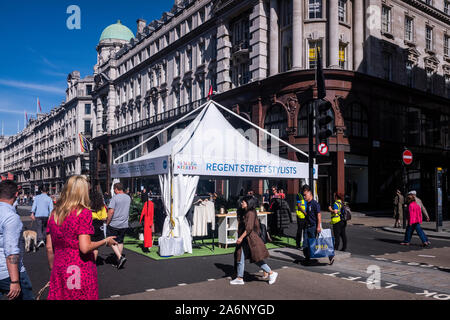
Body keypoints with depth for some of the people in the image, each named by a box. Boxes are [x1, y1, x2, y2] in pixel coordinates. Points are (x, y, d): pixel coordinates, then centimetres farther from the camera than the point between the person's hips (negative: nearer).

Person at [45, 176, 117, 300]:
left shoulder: (54, 213, 4)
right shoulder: (83, 212, -13)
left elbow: (49, 247, 8)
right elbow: (85, 248, -20)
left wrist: (53, 269, 20)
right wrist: (106, 241, -5)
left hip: (59, 272, 5)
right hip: (81, 272, -5)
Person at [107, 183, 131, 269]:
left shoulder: (115, 198, -15)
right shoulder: (128, 197, 6)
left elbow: (111, 211, -20)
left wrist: (107, 222, -9)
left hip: (114, 224, -6)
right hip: (124, 224, 6)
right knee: (120, 241, 15)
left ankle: (120, 257, -10)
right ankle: (119, 261, 18)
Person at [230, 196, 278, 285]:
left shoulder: (250, 213, -16)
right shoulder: (244, 213, 13)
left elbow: (249, 228, -22)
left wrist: (241, 237, -22)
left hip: (250, 239, -10)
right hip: (244, 240, 10)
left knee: (257, 258, -4)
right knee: (240, 258, 10)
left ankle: (271, 273, 9)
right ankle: (240, 278, 18)